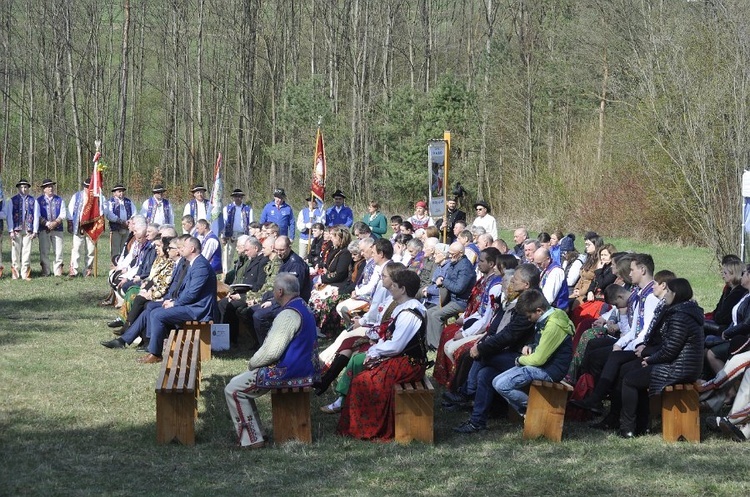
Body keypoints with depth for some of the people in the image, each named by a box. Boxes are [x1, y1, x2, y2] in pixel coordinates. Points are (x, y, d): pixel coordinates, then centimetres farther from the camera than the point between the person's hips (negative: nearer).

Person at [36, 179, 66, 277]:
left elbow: (63, 215, 4)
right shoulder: (39, 200, 5)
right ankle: (46, 272, 5)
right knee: (44, 252, -1)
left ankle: (58, 271, 4)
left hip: (57, 229, 1)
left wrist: (55, 222, -12)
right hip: (44, 229, -1)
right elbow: (38, 215, -1)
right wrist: (47, 223, -14)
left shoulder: (59, 200, 11)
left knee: (58, 251, -2)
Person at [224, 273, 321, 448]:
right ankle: (255, 432, 23)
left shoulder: (288, 314, -22)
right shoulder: (303, 308, 11)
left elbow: (271, 352, -25)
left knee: (233, 389, -4)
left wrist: (252, 364, -6)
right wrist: (255, 363, 14)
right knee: (240, 383, 23)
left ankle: (252, 440, -4)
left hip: (287, 373, -10)